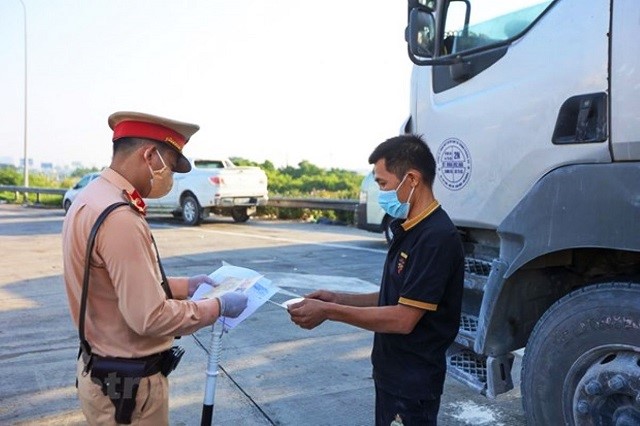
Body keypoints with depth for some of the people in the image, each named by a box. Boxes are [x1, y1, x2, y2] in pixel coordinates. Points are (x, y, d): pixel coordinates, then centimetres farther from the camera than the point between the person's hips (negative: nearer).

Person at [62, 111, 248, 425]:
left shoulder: (91, 199, 4)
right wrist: (218, 307, -15)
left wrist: (184, 286, 10)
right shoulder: (119, 218, -27)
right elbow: (150, 317, -26)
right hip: (127, 384, -9)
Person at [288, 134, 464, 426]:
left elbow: (404, 318, -25)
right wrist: (339, 299, 1)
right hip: (393, 373, 9)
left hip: (413, 381, -9)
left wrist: (329, 312, -21)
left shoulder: (437, 238, -24)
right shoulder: (408, 230, 7)